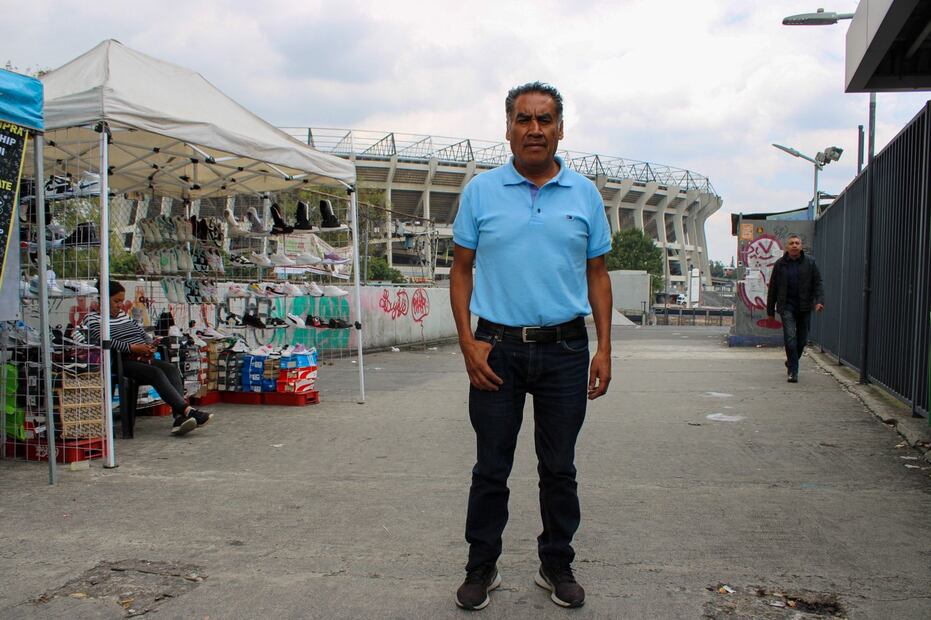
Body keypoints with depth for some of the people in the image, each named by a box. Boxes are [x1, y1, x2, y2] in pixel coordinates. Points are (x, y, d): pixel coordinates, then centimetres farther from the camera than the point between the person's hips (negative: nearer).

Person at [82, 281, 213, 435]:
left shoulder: (124, 315, 27)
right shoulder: (92, 318, 4)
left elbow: (143, 332, 27)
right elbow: (104, 341, -13)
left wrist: (150, 345, 4)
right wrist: (132, 348, -18)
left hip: (143, 359, 7)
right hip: (120, 363, -7)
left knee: (172, 368, -22)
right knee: (156, 372, -32)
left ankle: (179, 417, -40)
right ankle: (187, 411, -44)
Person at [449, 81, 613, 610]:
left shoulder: (585, 194, 5)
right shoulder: (481, 191, 2)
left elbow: (597, 274, 8)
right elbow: (462, 270, 4)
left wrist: (604, 348, 0)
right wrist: (468, 342, -7)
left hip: (565, 349, 1)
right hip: (497, 347, -1)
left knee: (560, 468, 11)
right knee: (491, 468, 8)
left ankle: (557, 566, 28)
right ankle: (482, 568, 24)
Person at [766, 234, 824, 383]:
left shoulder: (810, 262, 5)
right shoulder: (779, 264, 4)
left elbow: (817, 284, 4)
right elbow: (772, 288, 8)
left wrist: (819, 300, -14)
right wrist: (770, 310, 7)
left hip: (804, 307, 2)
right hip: (786, 306, -2)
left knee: (802, 340, 9)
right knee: (790, 338, -13)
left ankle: (791, 362, 34)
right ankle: (793, 371, -8)